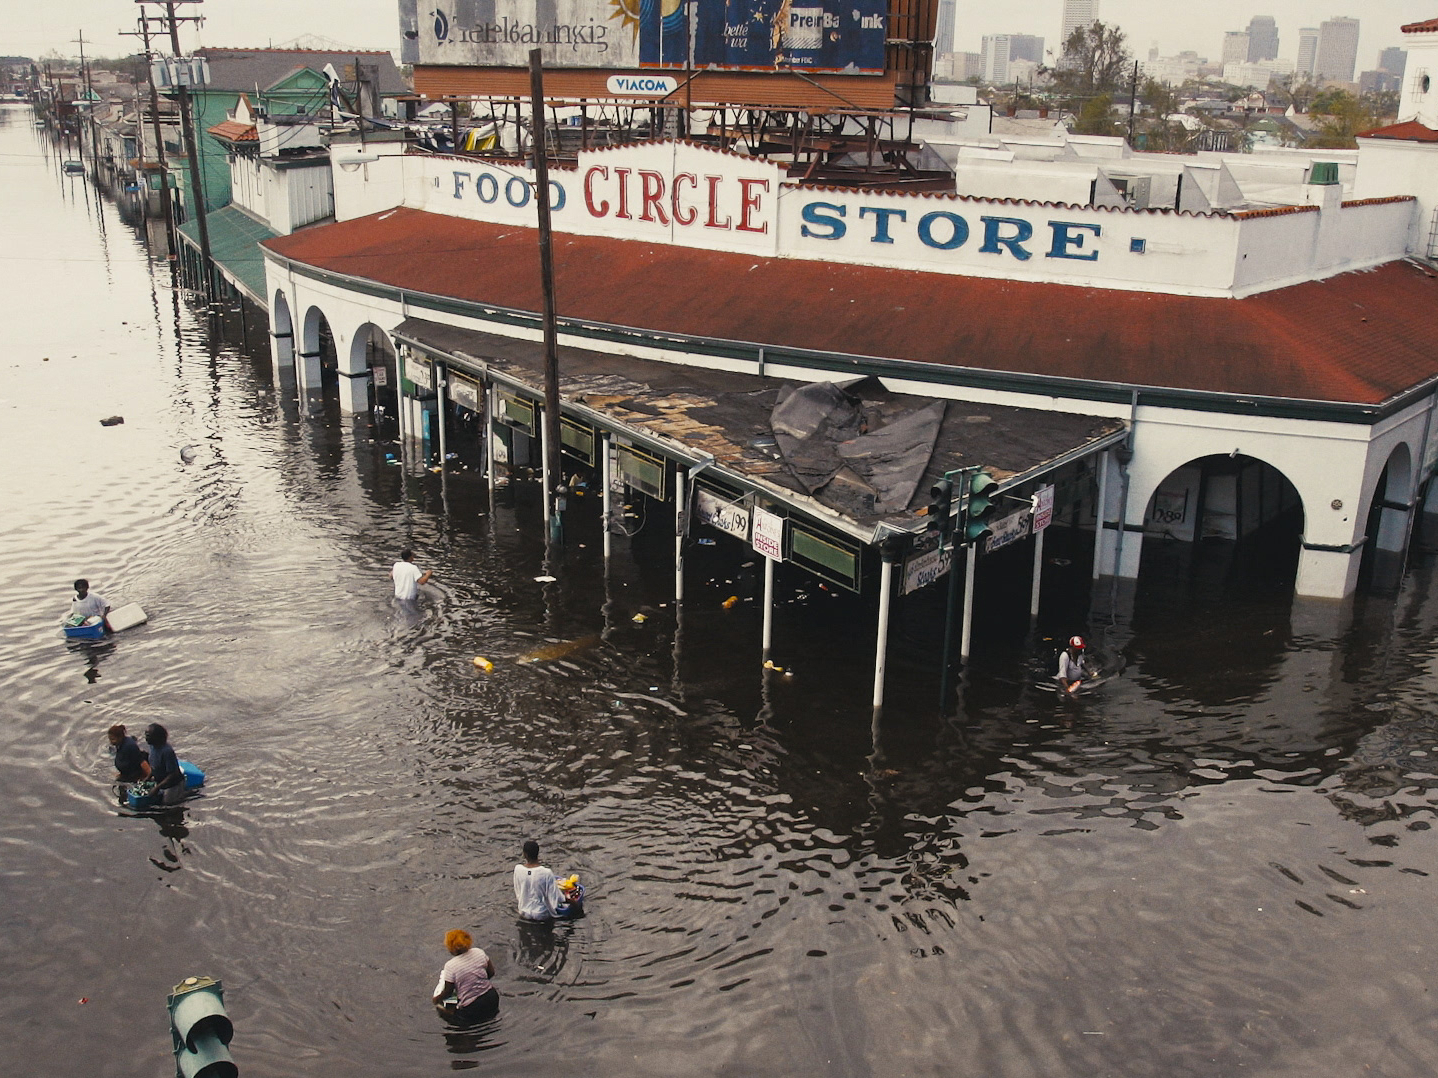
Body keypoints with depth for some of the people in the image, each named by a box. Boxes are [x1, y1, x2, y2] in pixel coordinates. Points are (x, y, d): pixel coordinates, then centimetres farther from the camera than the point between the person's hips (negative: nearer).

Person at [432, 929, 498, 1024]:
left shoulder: (450, 966, -20)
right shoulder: (479, 952, -7)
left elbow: (448, 992, -8)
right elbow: (491, 973, 6)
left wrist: (437, 999, 13)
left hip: (470, 1009, -6)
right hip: (491, 999, 6)